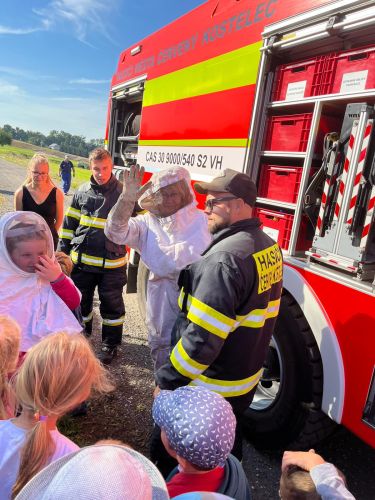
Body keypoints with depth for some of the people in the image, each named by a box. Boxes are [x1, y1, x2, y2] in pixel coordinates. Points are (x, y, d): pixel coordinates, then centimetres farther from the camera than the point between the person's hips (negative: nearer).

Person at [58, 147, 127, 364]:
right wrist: (63, 249, 11)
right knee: (80, 301, 19)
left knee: (112, 305, 10)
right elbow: (70, 223, 11)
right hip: (81, 259, 4)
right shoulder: (82, 191, 4)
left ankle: (110, 343, 28)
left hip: (111, 262, -4)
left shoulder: (124, 192, -7)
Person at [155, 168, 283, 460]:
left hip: (208, 388, -8)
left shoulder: (223, 259, -30)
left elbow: (202, 338, -29)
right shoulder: (269, 246, -1)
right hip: (247, 377, 8)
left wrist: (167, 382, -18)